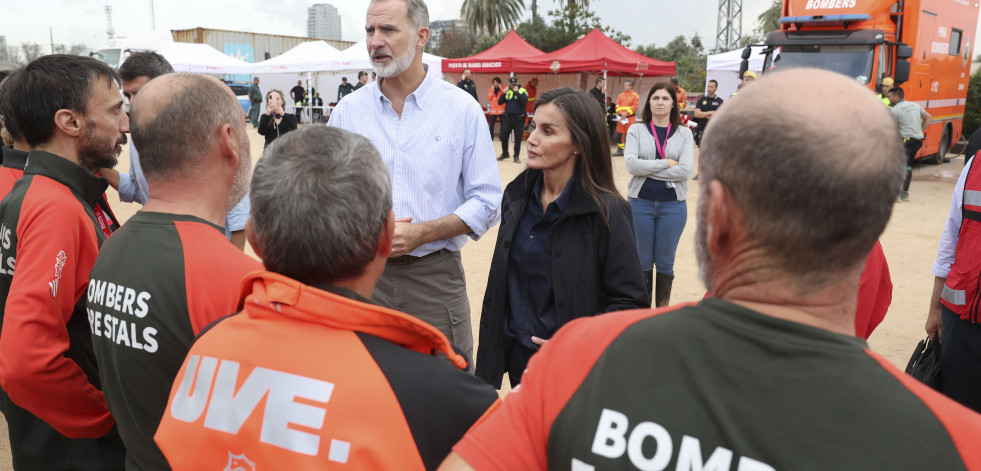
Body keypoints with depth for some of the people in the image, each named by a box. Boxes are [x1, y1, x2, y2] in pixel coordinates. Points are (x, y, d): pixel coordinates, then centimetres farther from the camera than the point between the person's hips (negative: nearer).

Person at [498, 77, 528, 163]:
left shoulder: (523, 91, -1)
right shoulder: (507, 91, 8)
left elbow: (524, 101, -18)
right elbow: (499, 102, 3)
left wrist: (516, 91, -17)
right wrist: (504, 93, -10)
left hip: (518, 118, -3)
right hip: (508, 117, 3)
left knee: (518, 138, 1)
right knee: (503, 137, 5)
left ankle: (516, 156, 11)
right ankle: (505, 153, 24)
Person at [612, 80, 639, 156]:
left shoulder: (635, 95, -1)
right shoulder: (620, 95, 13)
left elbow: (635, 107, -9)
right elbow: (617, 106, 7)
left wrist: (626, 114, -17)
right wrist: (621, 113, -12)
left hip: (630, 117, -5)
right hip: (621, 118, 5)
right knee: (619, 134, 5)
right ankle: (620, 150, 14)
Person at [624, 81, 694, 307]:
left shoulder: (684, 133, 3)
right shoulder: (636, 130, 1)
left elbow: (685, 170, -12)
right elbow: (631, 164, -14)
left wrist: (647, 168, -13)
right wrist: (667, 163, -14)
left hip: (673, 205, 0)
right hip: (640, 203, 0)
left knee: (665, 263, 10)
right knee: (643, 262, 9)